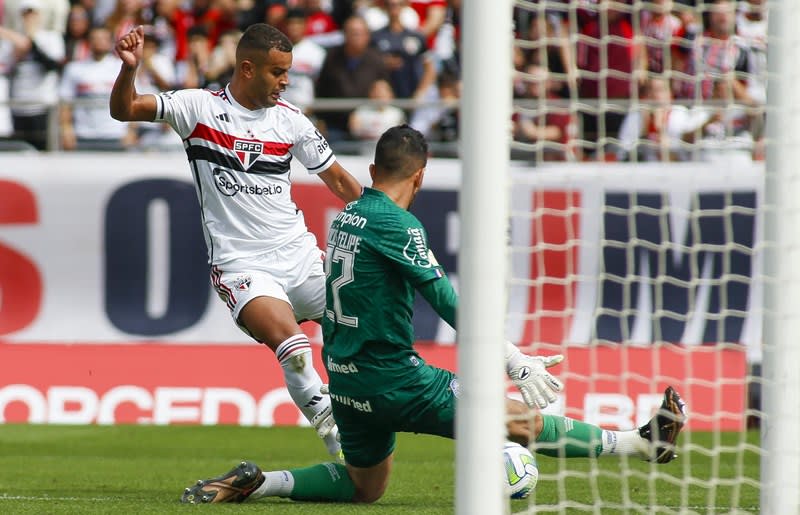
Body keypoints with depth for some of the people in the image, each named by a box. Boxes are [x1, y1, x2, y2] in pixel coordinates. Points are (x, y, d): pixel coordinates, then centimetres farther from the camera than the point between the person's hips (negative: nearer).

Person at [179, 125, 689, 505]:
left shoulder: (346, 217, 9)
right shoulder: (395, 223, -16)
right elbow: (448, 303, -19)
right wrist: (517, 363, -19)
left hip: (346, 379, 8)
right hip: (393, 379, -8)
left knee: (365, 486, 26)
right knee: (522, 421, -6)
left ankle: (254, 483, 12)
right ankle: (644, 443, -3)